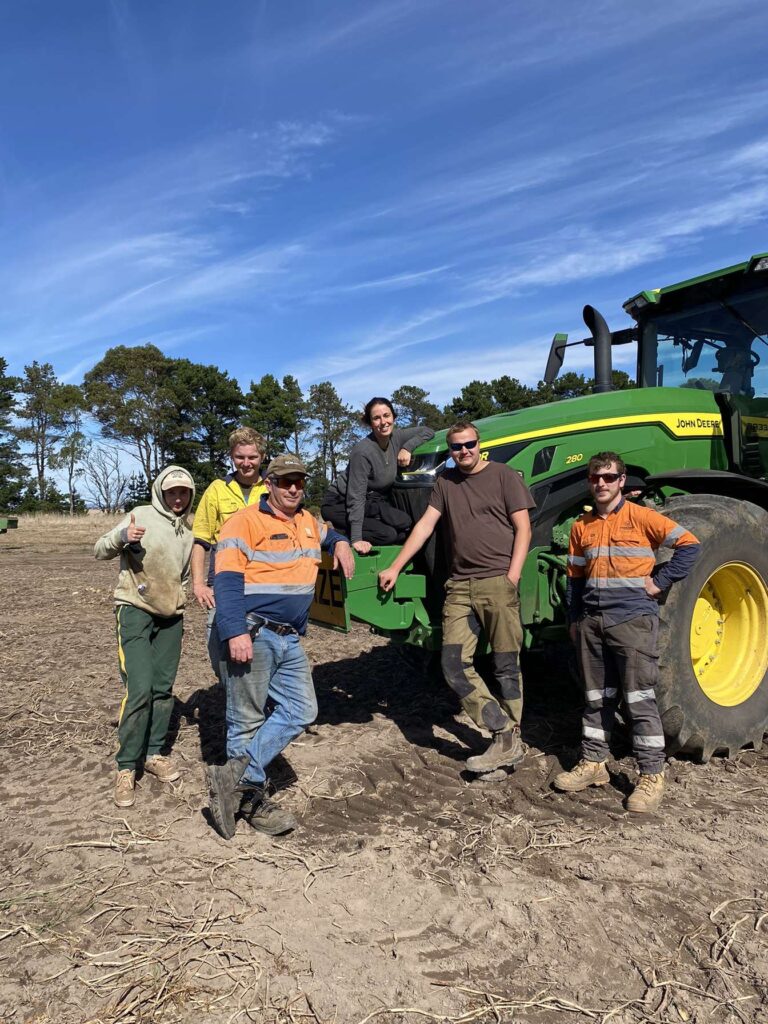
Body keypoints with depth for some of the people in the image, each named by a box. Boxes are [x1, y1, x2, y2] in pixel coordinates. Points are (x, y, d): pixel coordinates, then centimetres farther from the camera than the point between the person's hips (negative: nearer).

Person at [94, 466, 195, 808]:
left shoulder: (187, 531, 11)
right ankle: (126, 767, 1)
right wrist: (122, 536, -30)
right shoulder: (142, 515, -6)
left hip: (171, 617, 6)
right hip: (136, 612, -6)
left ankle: (154, 753, 24)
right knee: (139, 690, -12)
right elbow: (100, 550, -11)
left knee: (163, 690, 10)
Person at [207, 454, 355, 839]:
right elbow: (227, 579, -17)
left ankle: (238, 775, 7)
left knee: (301, 711, 4)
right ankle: (253, 800, 16)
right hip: (252, 634, -8)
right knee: (247, 720, 2)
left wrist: (340, 543, 16)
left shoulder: (308, 522, 15)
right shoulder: (246, 522, -9)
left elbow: (328, 534, 40)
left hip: (290, 638, 8)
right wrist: (235, 632, -26)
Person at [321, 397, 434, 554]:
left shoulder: (395, 437, -5)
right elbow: (356, 497, -26)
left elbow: (428, 431, 6)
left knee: (406, 524, -17)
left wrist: (407, 448, -14)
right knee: (388, 534, -26)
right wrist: (356, 539, -30)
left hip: (371, 501, 8)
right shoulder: (363, 452, -24)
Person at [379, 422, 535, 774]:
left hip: (498, 582, -4)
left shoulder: (503, 475, 2)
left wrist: (512, 577, -10)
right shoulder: (445, 482, 15)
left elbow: (523, 528, -1)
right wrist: (395, 568, 3)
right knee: (454, 665, -3)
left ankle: (510, 741, 16)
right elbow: (424, 526, 11)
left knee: (506, 666, 3)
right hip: (460, 586, 5)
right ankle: (505, 736, 4)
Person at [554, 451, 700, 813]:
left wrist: (660, 582, -8)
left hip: (633, 619, -5)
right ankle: (593, 763, 25)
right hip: (592, 621, 5)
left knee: (639, 698, -2)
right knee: (596, 696, 13)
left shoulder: (641, 518, -5)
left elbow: (688, 545, -5)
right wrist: (574, 619, 15)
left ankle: (652, 776, 10)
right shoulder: (581, 526, 10)